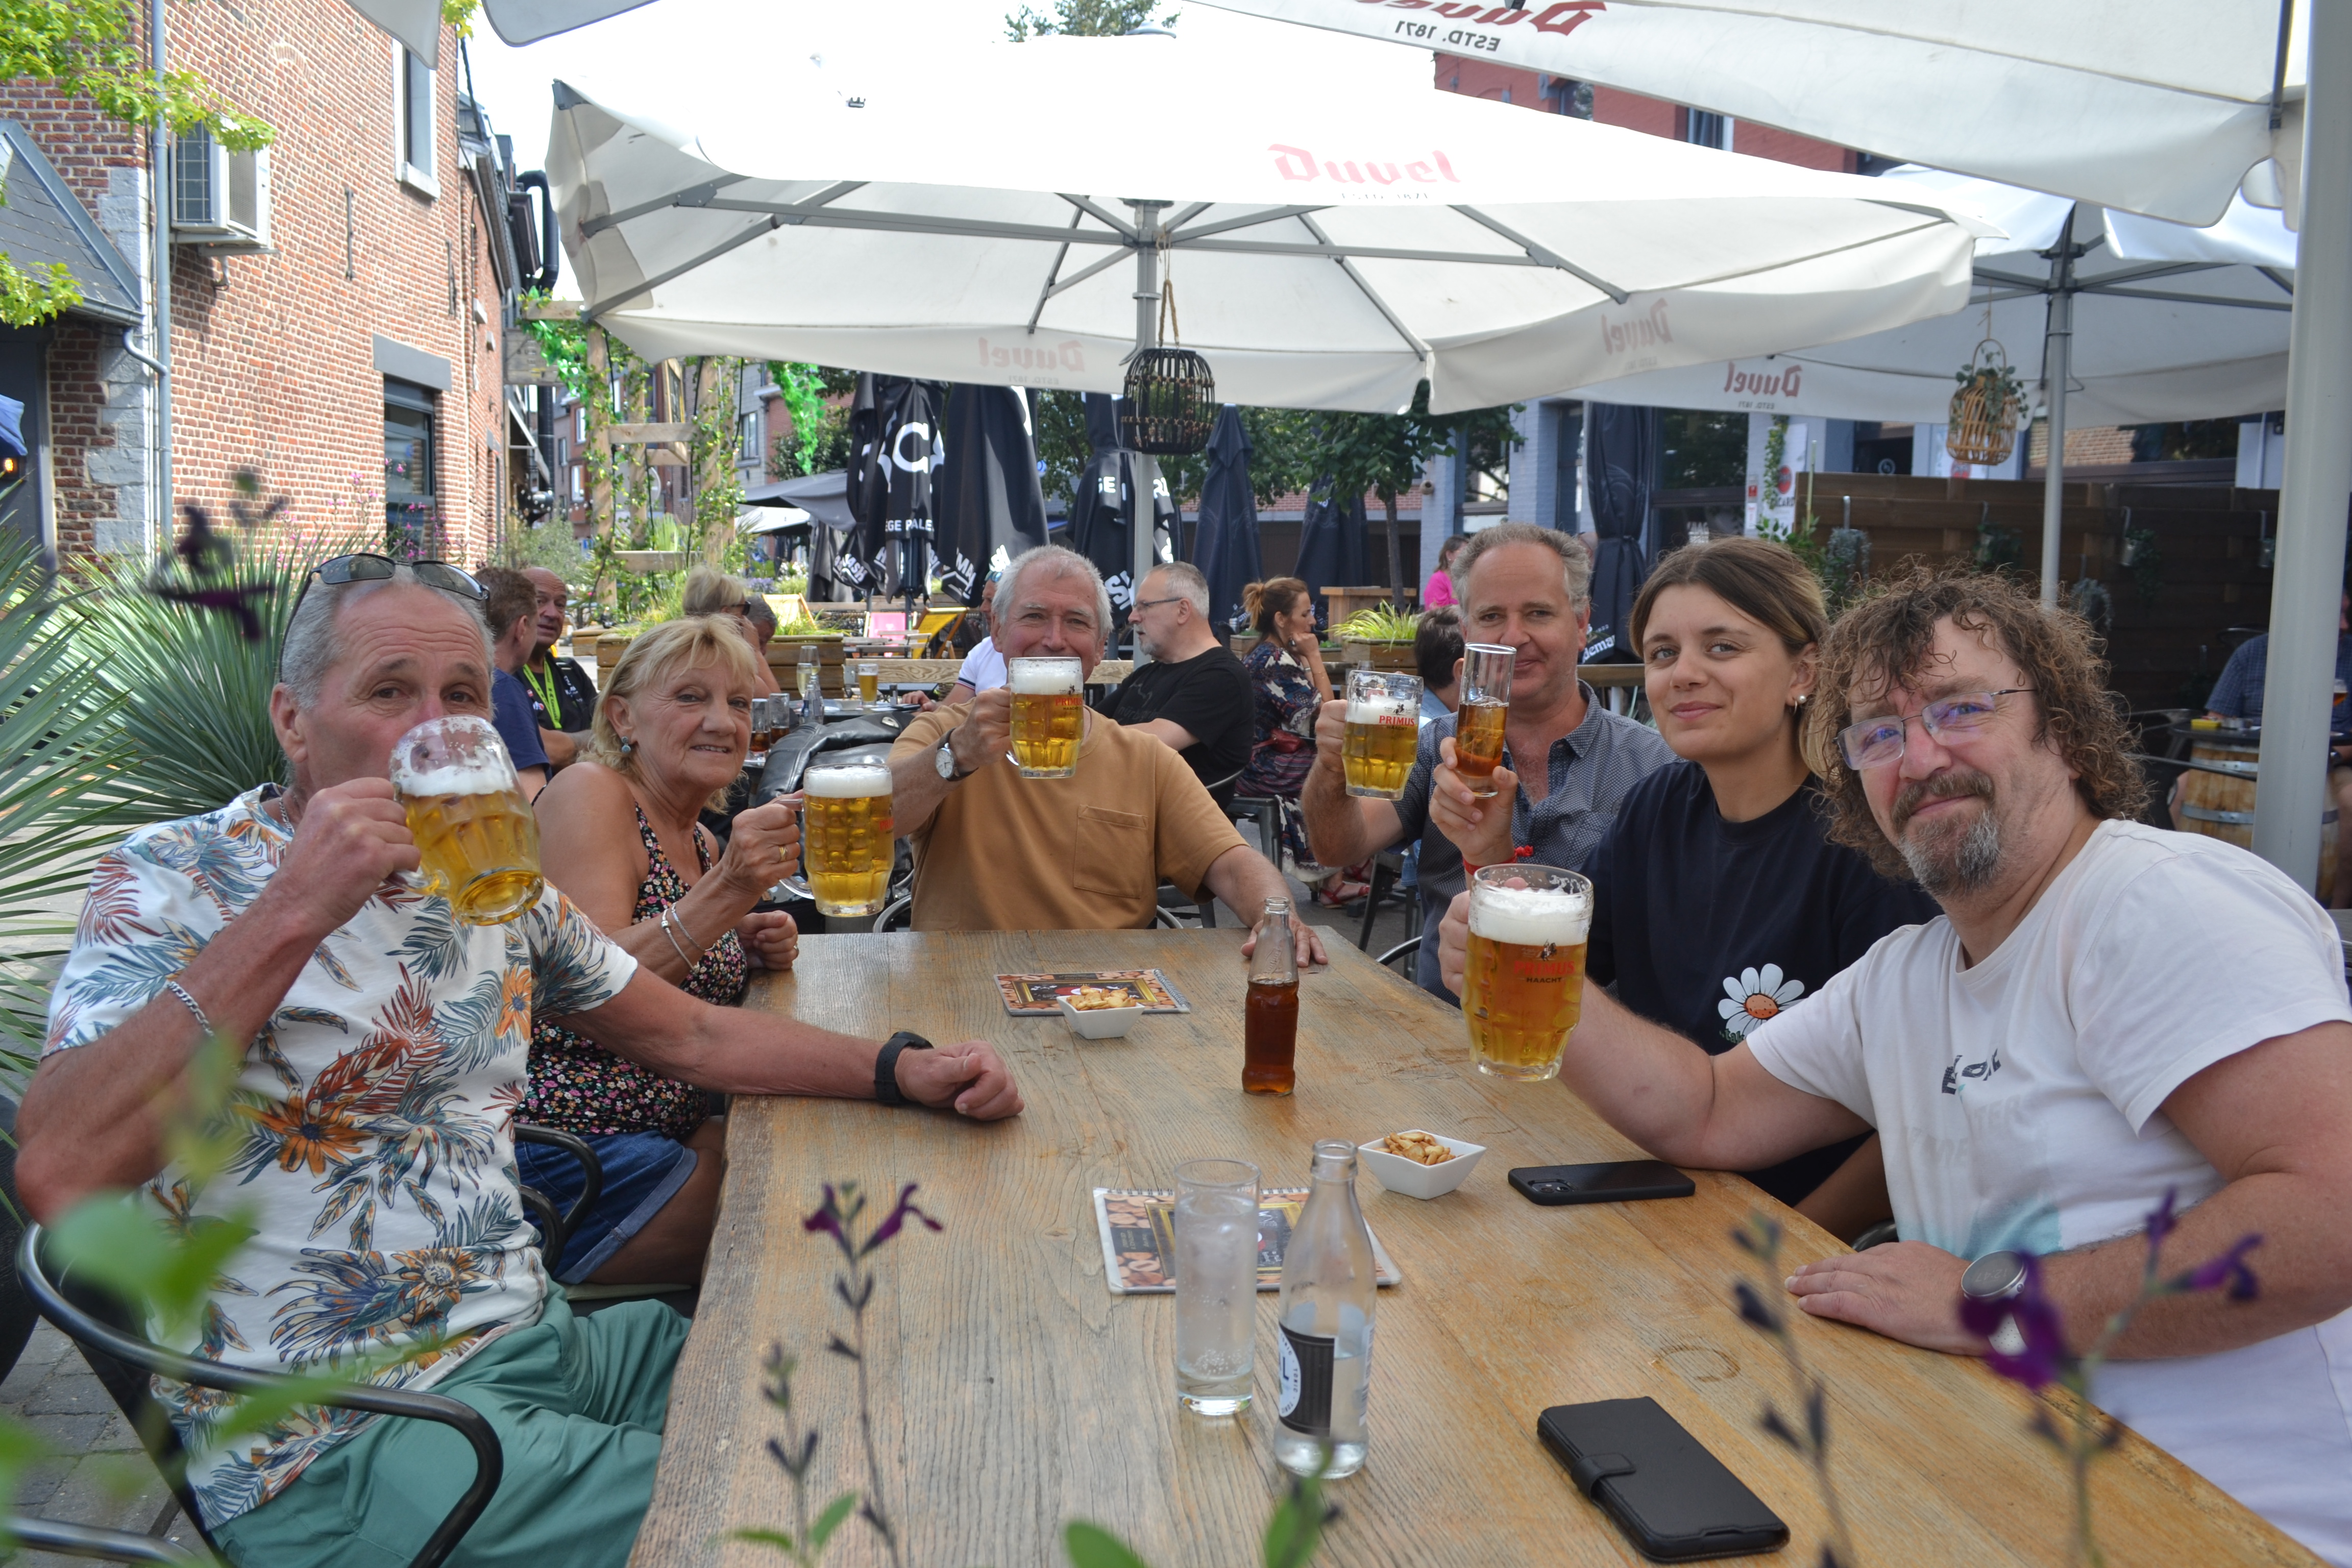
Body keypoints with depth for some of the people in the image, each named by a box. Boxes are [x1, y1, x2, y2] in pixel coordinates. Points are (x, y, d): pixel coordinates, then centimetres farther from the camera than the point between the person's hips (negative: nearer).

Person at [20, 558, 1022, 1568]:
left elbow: (690, 1036, 16)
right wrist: (291, 915, -28)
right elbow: (60, 1177, -25)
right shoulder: (175, 880, -10)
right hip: (334, 1441, -7)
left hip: (536, 1338, 7)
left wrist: (899, 1068, 4)